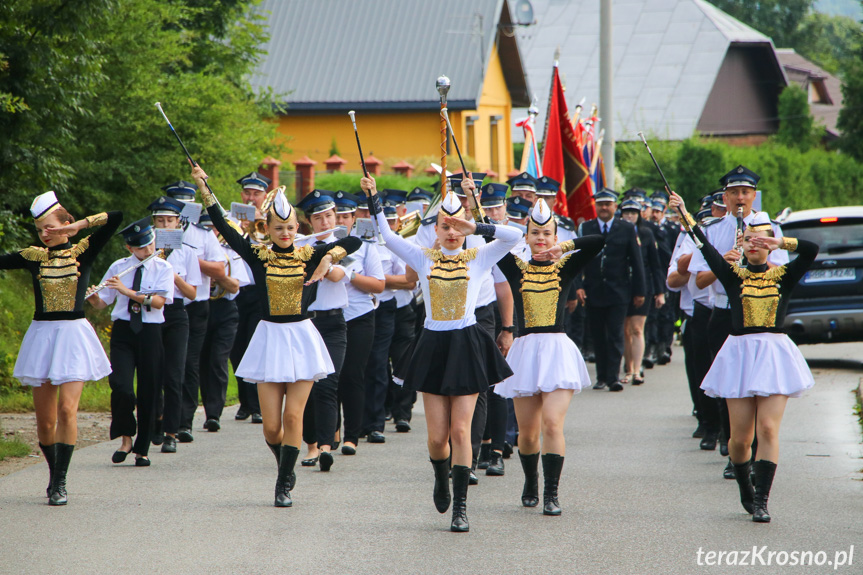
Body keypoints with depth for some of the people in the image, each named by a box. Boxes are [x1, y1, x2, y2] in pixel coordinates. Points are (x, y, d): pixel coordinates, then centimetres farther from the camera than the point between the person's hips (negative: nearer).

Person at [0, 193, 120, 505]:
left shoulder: (83, 251, 2)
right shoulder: (32, 256, 7)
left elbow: (115, 218, -5)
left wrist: (78, 225, -9)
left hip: (73, 335, -3)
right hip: (41, 335, 3)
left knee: (67, 408, -14)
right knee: (44, 417, 4)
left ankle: (60, 482, -11)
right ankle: (54, 472, 24)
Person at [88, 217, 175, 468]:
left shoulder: (163, 269, 0)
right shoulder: (118, 267, 5)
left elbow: (158, 301, -14)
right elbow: (102, 304, 8)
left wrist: (127, 291, -22)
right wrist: (93, 298, -15)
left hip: (150, 332, -1)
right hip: (122, 331, 1)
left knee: (148, 391, 1)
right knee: (121, 386, -16)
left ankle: (142, 450, 12)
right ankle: (126, 438, 6)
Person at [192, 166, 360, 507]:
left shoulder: (309, 255, 3)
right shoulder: (258, 255, 1)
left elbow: (354, 242, 1)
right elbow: (223, 228, -7)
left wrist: (329, 258, -13)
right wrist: (204, 190, -13)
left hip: (302, 337, 0)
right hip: (269, 337, 0)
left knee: (293, 416, -5)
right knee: (271, 424, -2)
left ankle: (284, 485, 4)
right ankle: (286, 470, 26)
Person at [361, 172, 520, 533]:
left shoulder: (478, 258, 2)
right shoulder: (424, 258, 7)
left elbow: (514, 236, -10)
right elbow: (388, 237, 3)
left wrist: (475, 228, -16)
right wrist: (374, 199, -3)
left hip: (466, 346, -2)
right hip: (433, 346, 2)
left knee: (460, 430, -6)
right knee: (437, 435, 1)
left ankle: (460, 508, 0)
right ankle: (441, 476, 35)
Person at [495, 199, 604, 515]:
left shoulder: (565, 267, 7)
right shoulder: (516, 268, 7)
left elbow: (599, 241, -3)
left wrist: (562, 247, -7)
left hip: (557, 349, -1)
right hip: (525, 350, 1)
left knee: (552, 424, -14)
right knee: (528, 431, 6)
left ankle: (551, 494, -11)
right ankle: (531, 483, 31)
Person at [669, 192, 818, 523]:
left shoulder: (782, 276, 5)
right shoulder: (733, 275, 6)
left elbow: (811, 250, -8)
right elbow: (706, 248, -4)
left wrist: (779, 243, -13)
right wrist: (685, 215, -11)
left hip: (774, 354, -1)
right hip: (740, 353, 1)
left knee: (768, 429, -10)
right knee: (740, 437, 1)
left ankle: (761, 502, -9)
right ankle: (746, 492, 25)